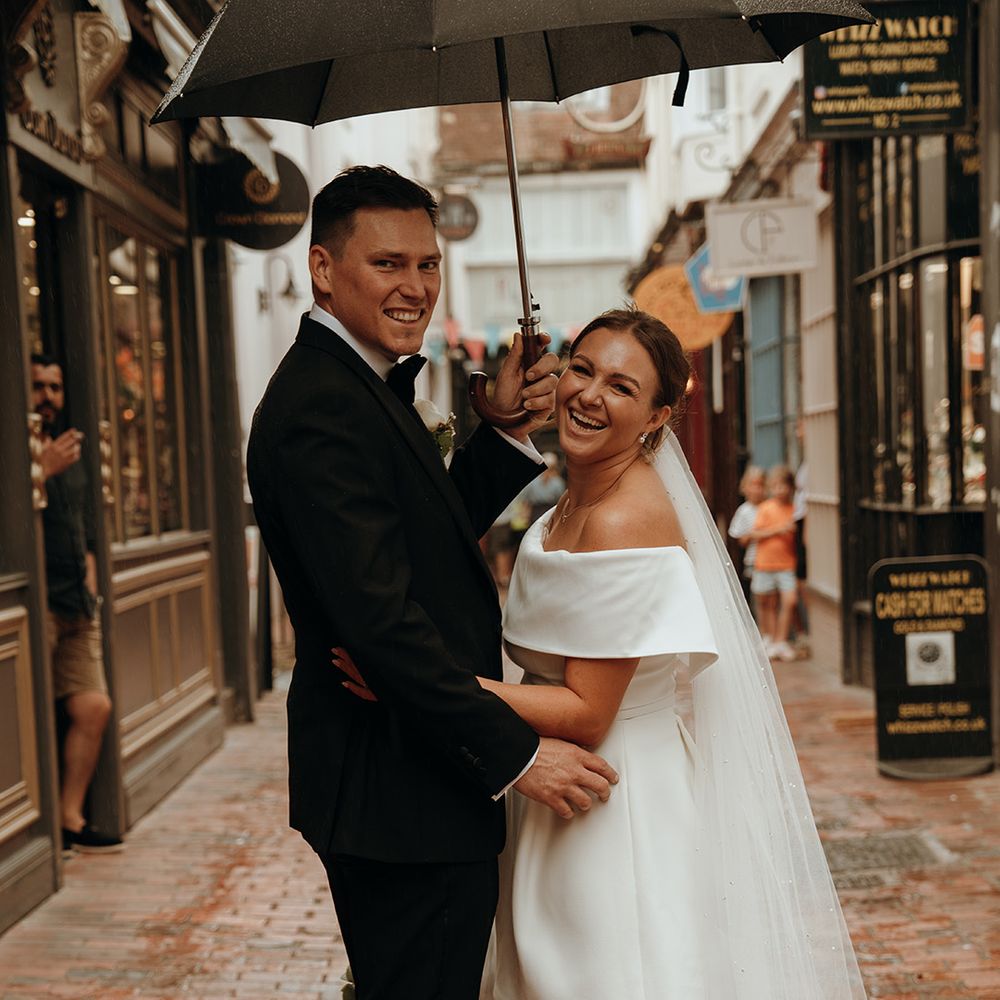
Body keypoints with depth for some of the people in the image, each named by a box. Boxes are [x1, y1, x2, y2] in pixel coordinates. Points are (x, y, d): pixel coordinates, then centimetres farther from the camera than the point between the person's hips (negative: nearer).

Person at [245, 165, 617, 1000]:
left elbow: (437, 531, 14)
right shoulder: (319, 408, -22)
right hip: (400, 795, -11)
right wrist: (516, 752, -23)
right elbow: (381, 616, -27)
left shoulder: (368, 387, 12)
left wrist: (506, 431, 1)